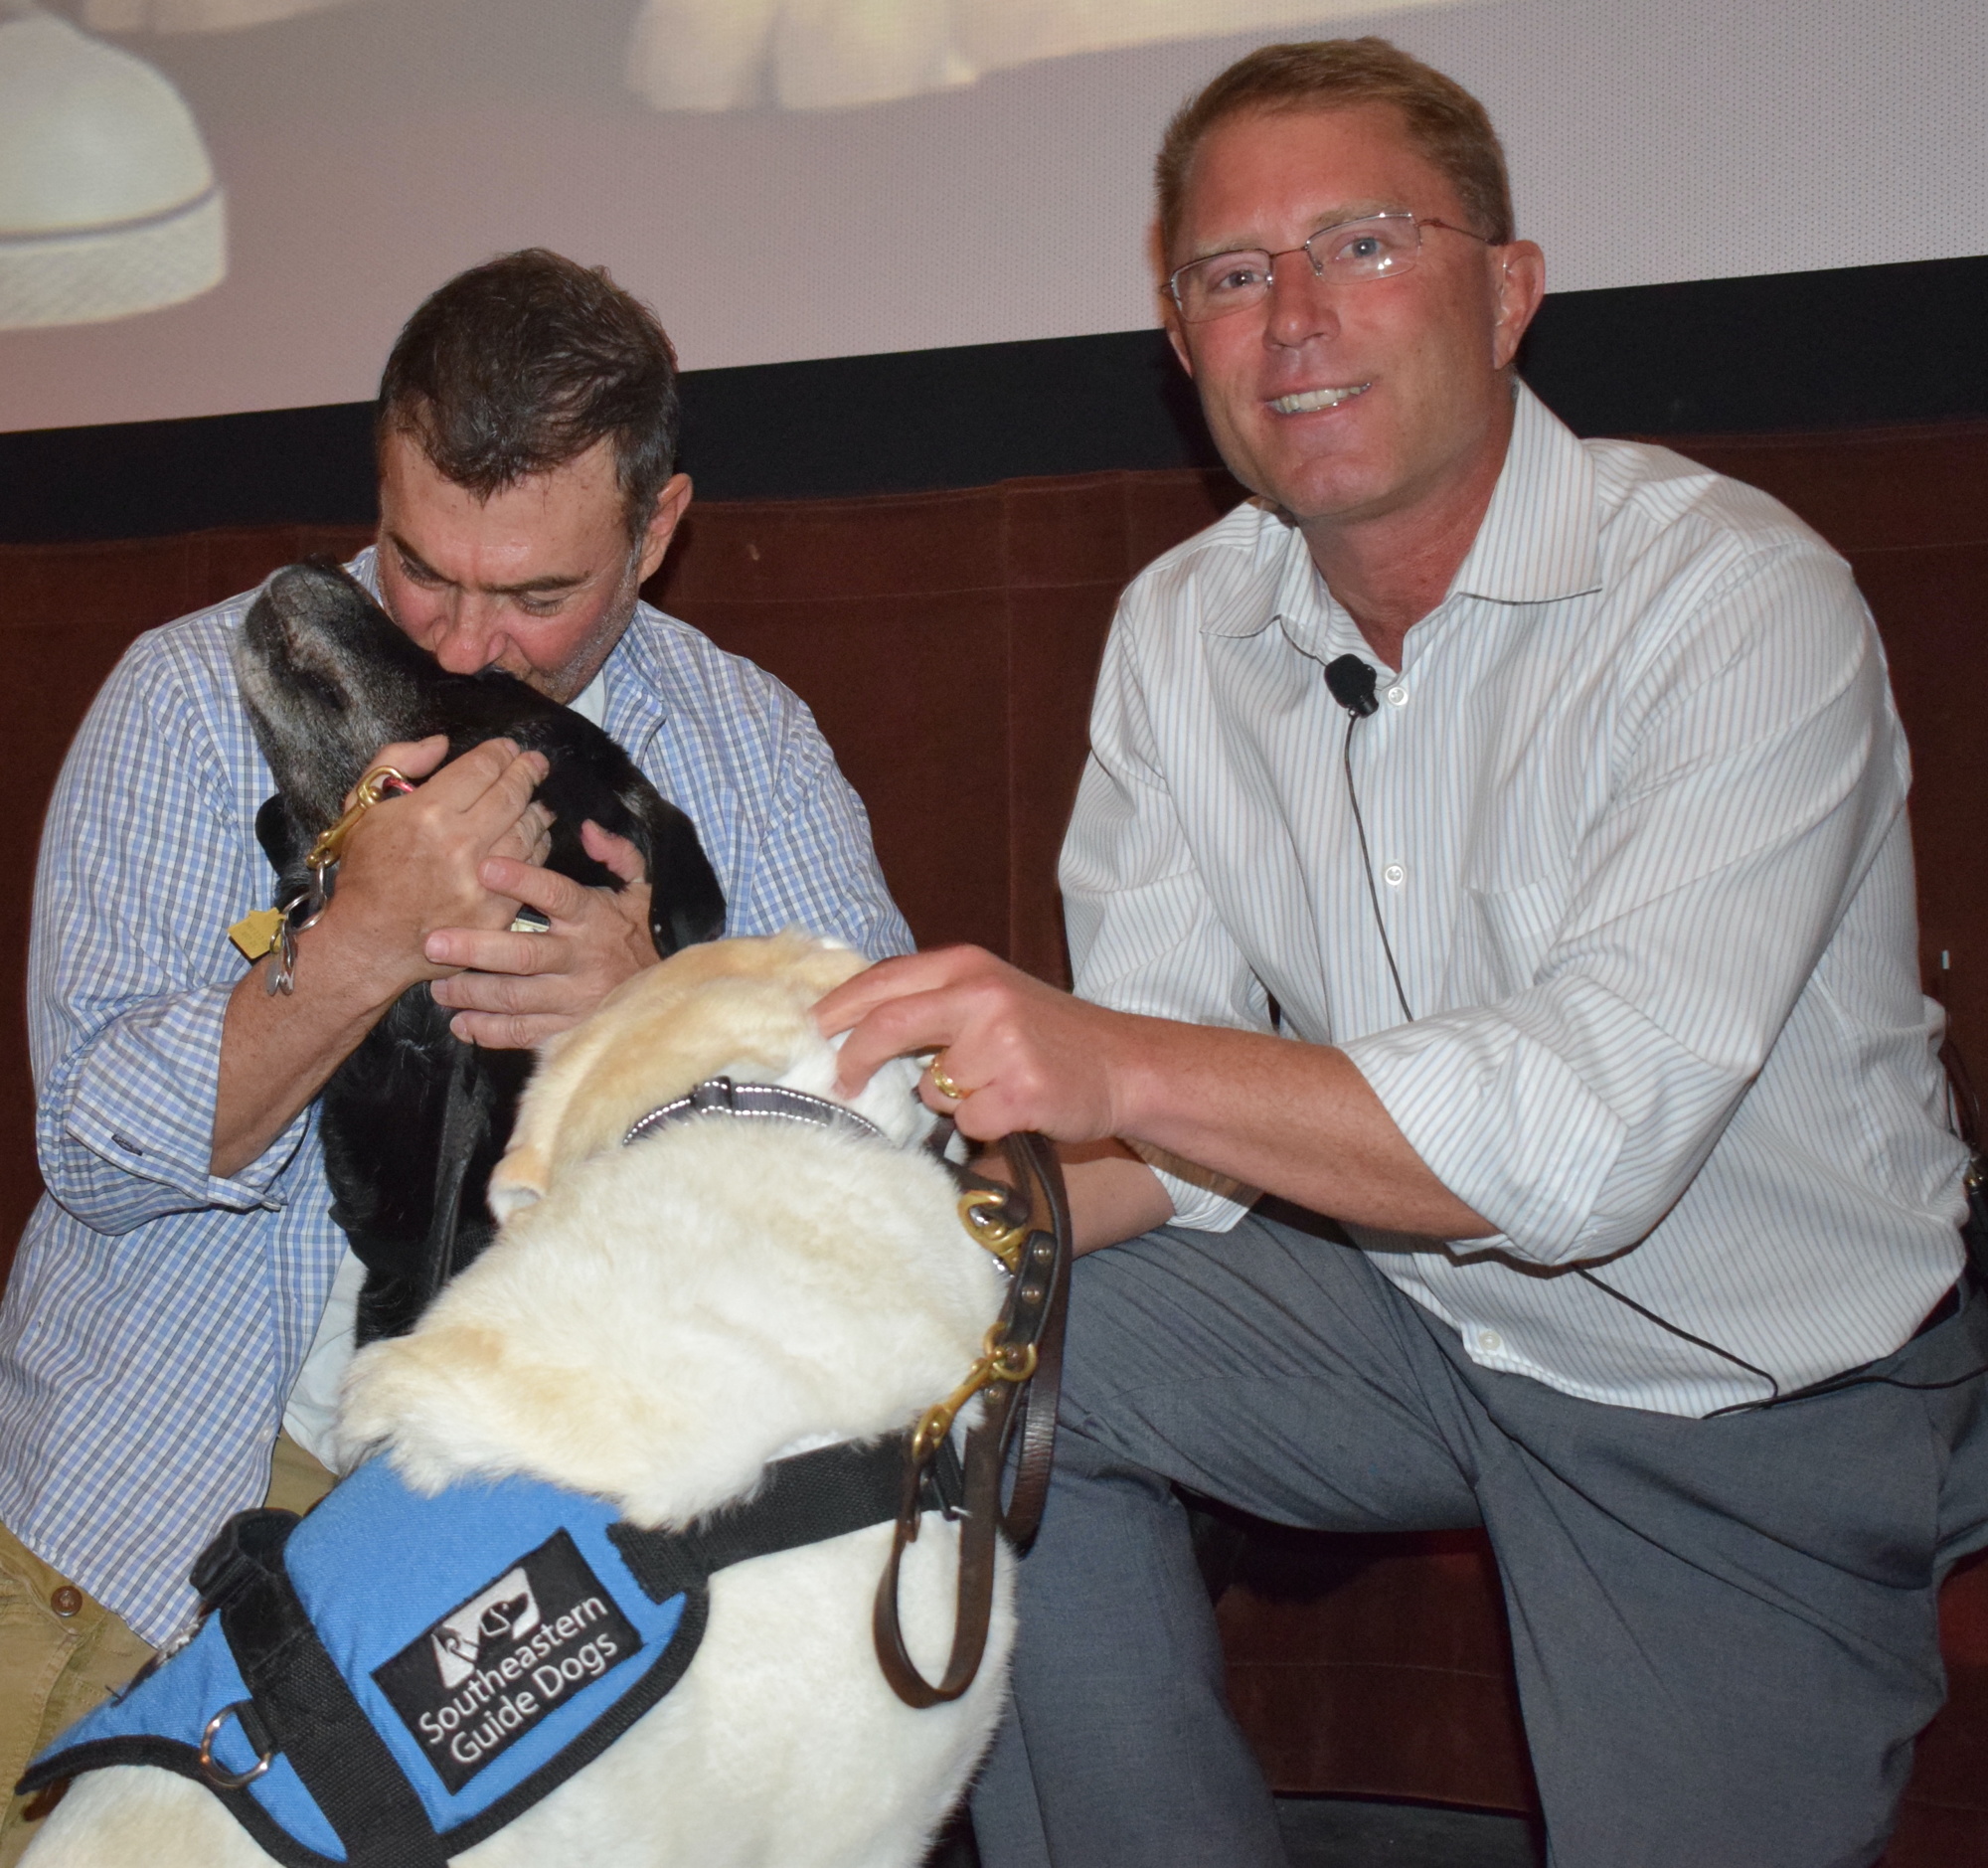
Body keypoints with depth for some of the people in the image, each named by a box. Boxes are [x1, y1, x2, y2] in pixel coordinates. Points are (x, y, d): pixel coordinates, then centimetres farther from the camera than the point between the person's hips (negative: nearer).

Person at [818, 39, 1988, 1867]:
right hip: (1411, 1314, 4)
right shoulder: (1181, 630, -3)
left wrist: (1117, 1063, -41)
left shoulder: (1735, 598, -21)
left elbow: (1598, 1132, -33)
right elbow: (1174, 1126, -4)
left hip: (1757, 1398, -4)